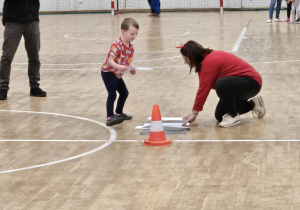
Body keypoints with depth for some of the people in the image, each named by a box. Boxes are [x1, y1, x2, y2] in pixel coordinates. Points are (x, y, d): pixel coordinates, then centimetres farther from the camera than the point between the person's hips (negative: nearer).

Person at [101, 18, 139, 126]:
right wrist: (118, 67, -47)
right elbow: (110, 60, -30)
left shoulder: (131, 46, 1)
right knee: (112, 94, -21)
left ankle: (119, 113, 40)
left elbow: (130, 60, 0)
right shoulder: (117, 45, -26)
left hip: (117, 74, 9)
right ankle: (109, 118, -26)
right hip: (108, 72, -9)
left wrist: (132, 68, -21)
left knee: (124, 93, 21)